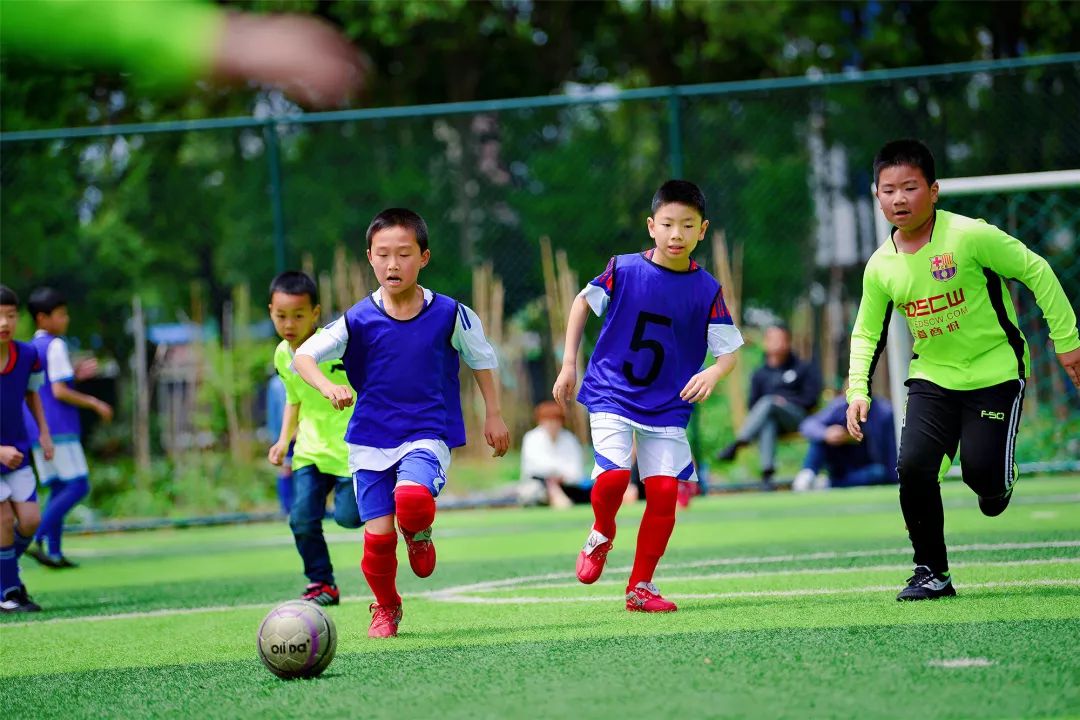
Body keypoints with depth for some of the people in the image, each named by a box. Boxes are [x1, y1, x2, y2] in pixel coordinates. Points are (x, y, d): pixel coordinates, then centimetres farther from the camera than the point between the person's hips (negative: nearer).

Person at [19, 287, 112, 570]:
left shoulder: (31, 349, 17)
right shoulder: (55, 346, -10)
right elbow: (59, 392, -16)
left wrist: (73, 375, 19)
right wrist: (95, 404, -7)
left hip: (36, 430, 9)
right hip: (58, 429, -9)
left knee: (59, 488, 10)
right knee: (78, 487, -8)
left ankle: (54, 552, 2)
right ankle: (37, 539, -17)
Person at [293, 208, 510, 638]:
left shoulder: (449, 315, -5)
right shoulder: (358, 321, -6)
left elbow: (481, 358, 10)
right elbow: (303, 355, -10)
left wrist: (493, 415, 11)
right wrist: (328, 387, -29)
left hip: (427, 433, -1)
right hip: (371, 438, 1)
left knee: (412, 499, -32)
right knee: (378, 535, -3)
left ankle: (419, 533, 6)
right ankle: (385, 607, 26)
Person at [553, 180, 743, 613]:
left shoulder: (707, 290, -7)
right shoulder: (623, 270, -9)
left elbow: (728, 351, -4)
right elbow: (583, 301, 7)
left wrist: (712, 374, -26)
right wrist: (569, 364, 4)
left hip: (668, 406, 2)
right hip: (611, 394, -2)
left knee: (664, 491, -6)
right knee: (613, 475, -21)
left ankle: (640, 586, 10)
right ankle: (601, 535, 13)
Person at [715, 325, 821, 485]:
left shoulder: (804, 368, 18)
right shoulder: (760, 375, 24)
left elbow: (811, 399, 9)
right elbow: (753, 405, 19)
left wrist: (785, 402, -5)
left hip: (795, 416, -1)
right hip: (768, 418, 1)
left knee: (767, 401, -33)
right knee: (767, 423, -38)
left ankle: (738, 444, -49)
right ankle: (767, 469, -58)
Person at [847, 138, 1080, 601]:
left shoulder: (969, 236, -19)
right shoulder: (881, 266, -4)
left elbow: (1036, 272, -11)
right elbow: (866, 333, 9)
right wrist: (858, 390, -6)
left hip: (995, 370, -3)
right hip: (932, 376, 4)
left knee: (983, 471, -13)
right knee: (913, 465, -15)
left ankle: (998, 482, 29)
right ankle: (931, 572, 2)